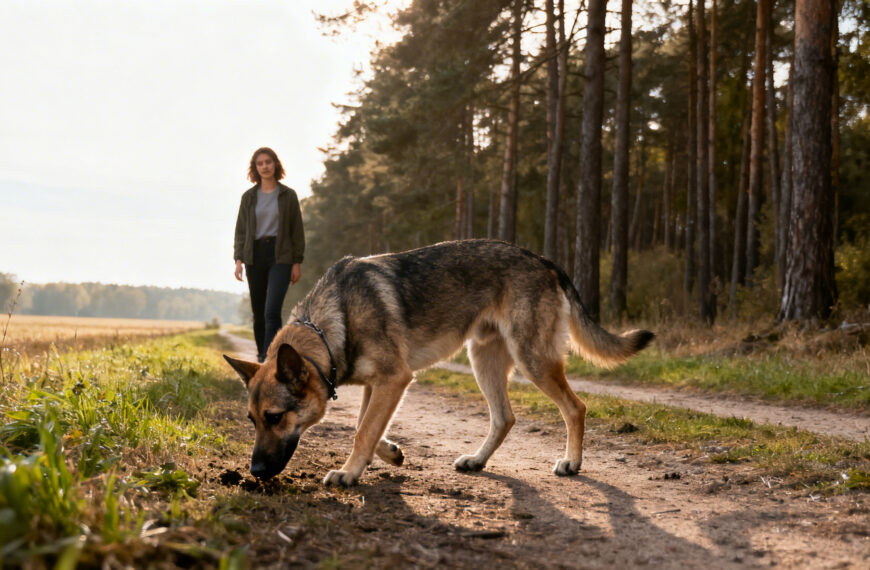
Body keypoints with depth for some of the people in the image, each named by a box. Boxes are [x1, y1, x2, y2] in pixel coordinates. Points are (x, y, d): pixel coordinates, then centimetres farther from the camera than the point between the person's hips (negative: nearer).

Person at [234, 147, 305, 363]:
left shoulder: (288, 195, 2)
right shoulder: (249, 197, 8)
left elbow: (297, 230, 3)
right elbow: (241, 230, 9)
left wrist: (297, 262, -2)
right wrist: (238, 259, -2)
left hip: (280, 256, -3)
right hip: (255, 255, 3)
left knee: (272, 310, -15)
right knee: (258, 311, 8)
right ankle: (262, 355, 24)